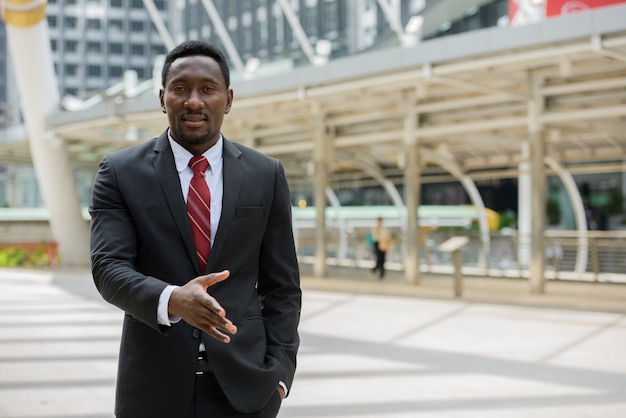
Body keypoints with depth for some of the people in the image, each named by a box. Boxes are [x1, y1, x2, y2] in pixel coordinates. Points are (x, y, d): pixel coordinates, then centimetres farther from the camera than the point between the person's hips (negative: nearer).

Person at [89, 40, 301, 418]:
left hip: (243, 386, 1)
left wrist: (277, 373, -4)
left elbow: (281, 286, 5)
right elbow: (109, 269, -10)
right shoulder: (121, 173, 0)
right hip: (154, 386, -1)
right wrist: (172, 301, -29)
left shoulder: (266, 175, 4)